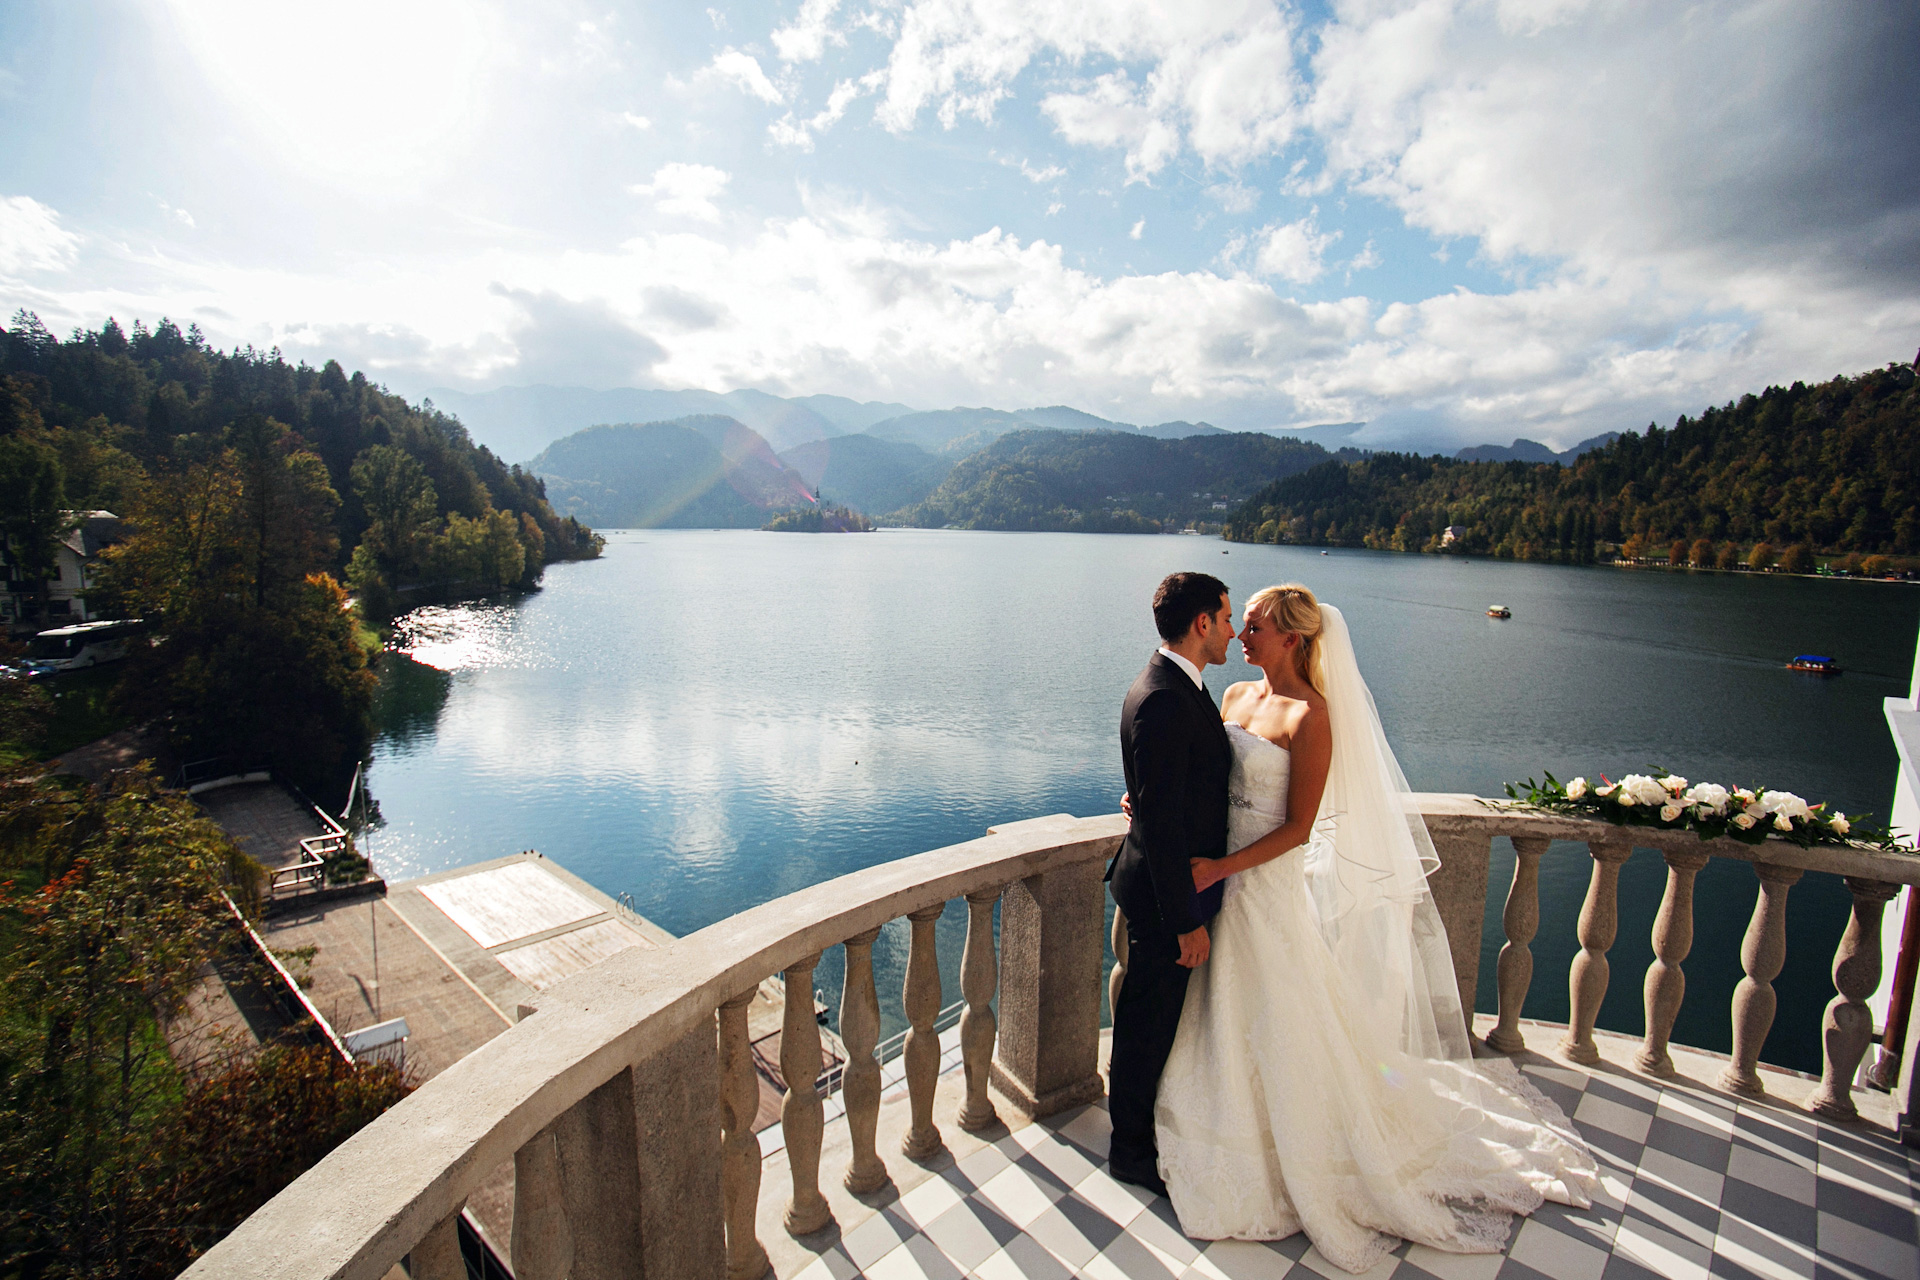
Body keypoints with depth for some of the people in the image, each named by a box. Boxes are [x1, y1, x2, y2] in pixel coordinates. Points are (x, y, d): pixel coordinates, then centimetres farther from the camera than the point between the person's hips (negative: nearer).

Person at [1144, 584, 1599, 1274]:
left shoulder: (1309, 715, -18)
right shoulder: (1236, 697, 4)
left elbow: (1297, 827, -18)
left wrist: (1218, 869, -21)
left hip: (1272, 887, -7)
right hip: (1224, 882, 7)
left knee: (1290, 1030, 11)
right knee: (1233, 1026, 21)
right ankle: (1242, 1150, 44)